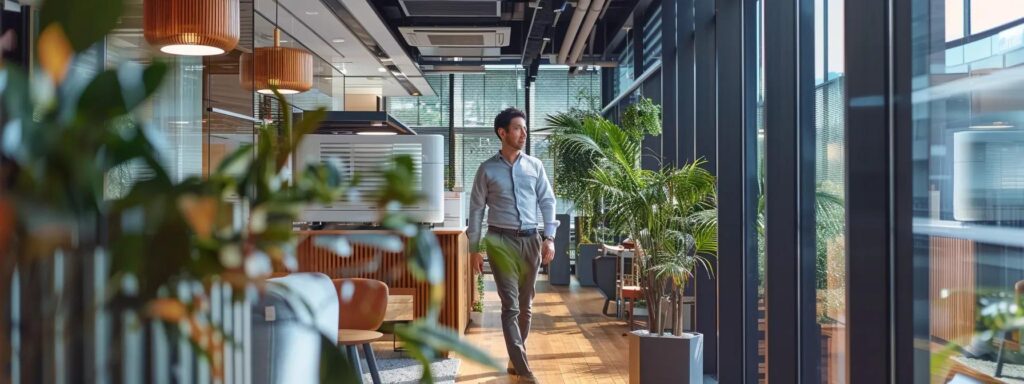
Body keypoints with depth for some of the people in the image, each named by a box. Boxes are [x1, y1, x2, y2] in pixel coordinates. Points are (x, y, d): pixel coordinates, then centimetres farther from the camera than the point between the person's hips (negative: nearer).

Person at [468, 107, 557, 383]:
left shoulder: (535, 166, 7)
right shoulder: (487, 170, 0)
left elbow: (547, 201, 8)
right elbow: (476, 209, 3)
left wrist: (549, 238, -2)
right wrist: (474, 249, 0)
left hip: (531, 240, 3)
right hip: (501, 241, -3)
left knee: (525, 305, 10)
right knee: (510, 305, -8)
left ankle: (515, 359, 27)